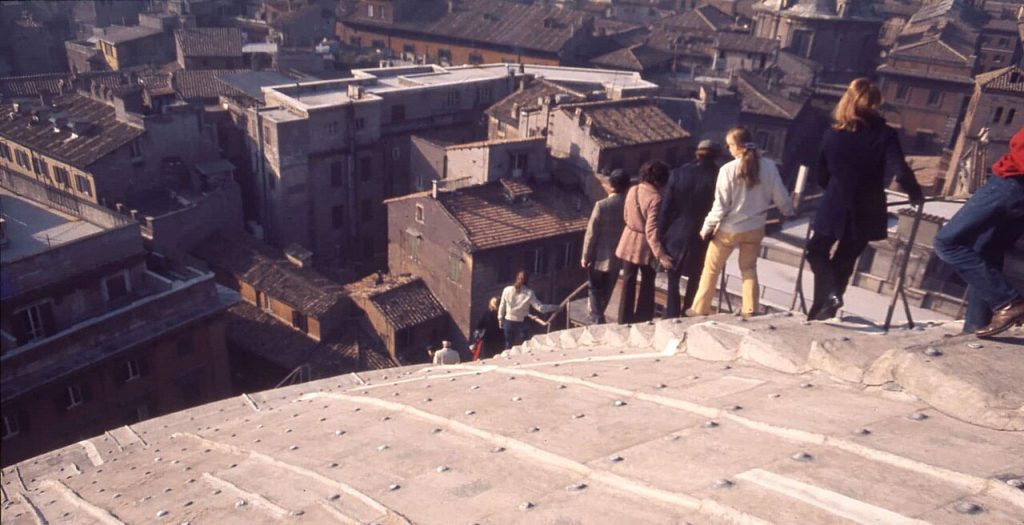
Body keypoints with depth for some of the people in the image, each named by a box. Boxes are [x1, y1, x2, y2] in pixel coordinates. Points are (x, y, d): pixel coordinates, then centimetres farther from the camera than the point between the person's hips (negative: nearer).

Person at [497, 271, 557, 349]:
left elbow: (502, 306, 2)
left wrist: (500, 319, 15)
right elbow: (540, 307, -13)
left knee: (508, 346, 13)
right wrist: (554, 307, -2)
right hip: (521, 323, -2)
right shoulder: (529, 293, -12)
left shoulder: (507, 290, -5)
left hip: (508, 322, 2)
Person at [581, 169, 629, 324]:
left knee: (594, 287, 14)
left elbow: (591, 234, -17)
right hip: (618, 255, 4)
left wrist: (585, 256, -6)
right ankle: (598, 314, 36)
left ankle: (596, 317, 14)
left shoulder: (602, 205, -21)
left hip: (600, 256, -4)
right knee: (607, 288, 20)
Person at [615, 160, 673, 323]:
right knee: (647, 282, 16)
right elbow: (651, 230, -27)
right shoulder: (655, 198, -23)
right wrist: (661, 254, -26)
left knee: (628, 281, 15)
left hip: (630, 240, 5)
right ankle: (643, 319, 25)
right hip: (645, 245, -5)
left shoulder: (632, 190, -3)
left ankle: (624, 318, 22)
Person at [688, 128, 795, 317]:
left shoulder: (728, 170, -18)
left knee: (711, 269, 12)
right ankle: (749, 309, 19)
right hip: (755, 228, 3)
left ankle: (700, 309, 21)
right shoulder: (768, 166, -7)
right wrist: (789, 212, 23)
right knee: (749, 268, 20)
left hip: (729, 229, -3)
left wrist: (707, 227, -3)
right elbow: (780, 195, 3)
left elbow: (721, 204, -14)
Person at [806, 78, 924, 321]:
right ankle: (820, 313, 23)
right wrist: (916, 195, -2)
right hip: (865, 213, 1)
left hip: (834, 209, 0)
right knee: (843, 262, 17)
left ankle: (830, 294, -3)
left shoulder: (832, 134, -6)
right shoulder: (885, 134, -11)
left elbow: (822, 177, 2)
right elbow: (901, 173, -20)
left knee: (817, 250, 22)